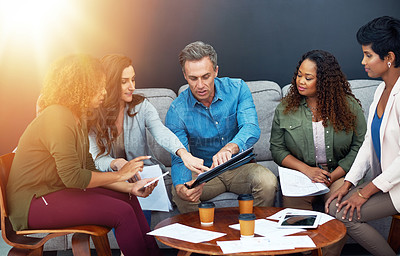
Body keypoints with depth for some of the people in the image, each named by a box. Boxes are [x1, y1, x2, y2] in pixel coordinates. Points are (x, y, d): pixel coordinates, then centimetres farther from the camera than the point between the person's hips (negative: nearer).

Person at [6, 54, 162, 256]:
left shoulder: (77, 117, 12)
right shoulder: (58, 118, -19)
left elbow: (89, 171, 9)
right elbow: (72, 177, -26)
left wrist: (130, 187, 0)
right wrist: (119, 174, -15)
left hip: (54, 192, 10)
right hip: (32, 202, -10)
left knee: (128, 200, 4)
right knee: (123, 213, -18)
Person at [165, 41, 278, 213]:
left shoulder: (237, 89, -11)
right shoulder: (177, 111, -12)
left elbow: (251, 128, -26)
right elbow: (179, 159, -15)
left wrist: (229, 148, -50)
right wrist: (181, 187, -40)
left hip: (239, 167, 1)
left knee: (268, 183, -28)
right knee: (181, 195, -30)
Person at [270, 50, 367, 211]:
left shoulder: (348, 106, 2)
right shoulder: (285, 109, 6)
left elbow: (359, 146, 1)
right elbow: (277, 148, 6)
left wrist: (333, 176, -10)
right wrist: (307, 170, -9)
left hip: (339, 174, -1)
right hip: (299, 174, 1)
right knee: (292, 201, -31)